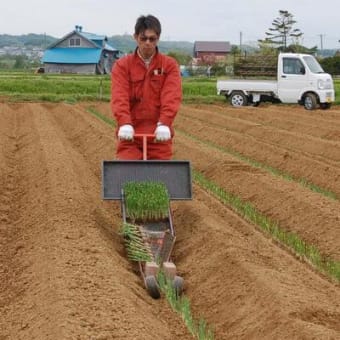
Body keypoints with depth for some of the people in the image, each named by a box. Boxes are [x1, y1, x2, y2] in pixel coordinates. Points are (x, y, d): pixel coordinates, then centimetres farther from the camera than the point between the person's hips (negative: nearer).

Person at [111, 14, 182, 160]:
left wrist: (164, 124, -26)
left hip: (159, 136, 0)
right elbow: (119, 97, -9)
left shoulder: (170, 65, 5)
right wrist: (124, 124, -26)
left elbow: (172, 97, -9)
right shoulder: (122, 65, 5)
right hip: (130, 136, 0)